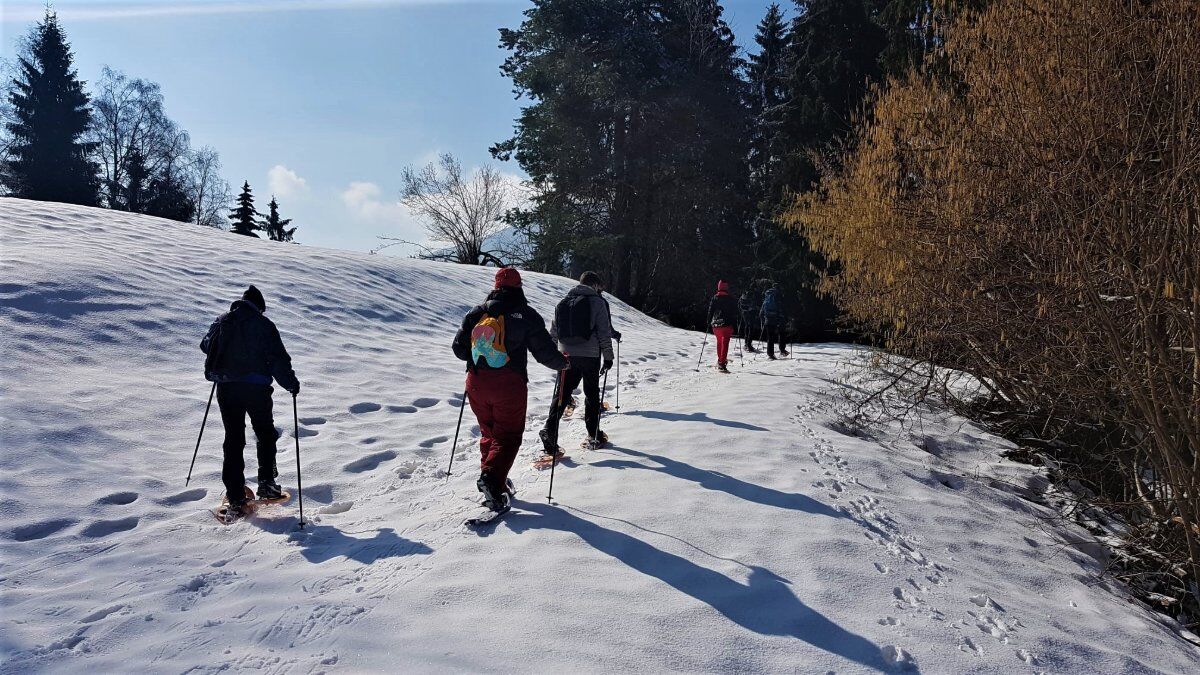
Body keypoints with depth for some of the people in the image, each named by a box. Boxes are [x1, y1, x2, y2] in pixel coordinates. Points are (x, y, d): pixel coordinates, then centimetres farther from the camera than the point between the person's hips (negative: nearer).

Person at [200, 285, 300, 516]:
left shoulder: (221, 321, 8)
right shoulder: (263, 324, -5)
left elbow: (205, 346, 25)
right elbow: (278, 358, -10)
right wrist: (291, 383, 0)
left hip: (225, 388, 4)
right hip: (256, 387, -3)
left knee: (233, 439, 8)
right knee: (266, 434, 17)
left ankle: (235, 498, 5)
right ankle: (266, 483, 13)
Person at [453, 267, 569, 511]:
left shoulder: (476, 313, 6)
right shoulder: (526, 315, -5)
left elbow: (458, 347, 8)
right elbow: (544, 351, -6)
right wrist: (563, 363, 13)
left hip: (477, 383, 4)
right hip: (509, 385, -4)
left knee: (488, 432, 21)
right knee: (508, 436, 3)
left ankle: (489, 477, 21)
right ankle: (492, 478, -17)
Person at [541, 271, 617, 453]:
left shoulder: (563, 303, 9)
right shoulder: (597, 302, -5)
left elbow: (553, 332, 11)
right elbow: (604, 333, -8)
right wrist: (608, 357, -1)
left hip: (566, 356, 3)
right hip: (590, 356, -3)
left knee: (563, 392, 7)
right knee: (592, 394, 10)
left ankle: (550, 428, -10)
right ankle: (594, 436, 16)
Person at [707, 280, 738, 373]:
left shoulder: (714, 298, 2)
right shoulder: (731, 299, 0)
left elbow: (710, 311, 2)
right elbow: (735, 313, 2)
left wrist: (709, 323, 9)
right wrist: (735, 323, 10)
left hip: (716, 324, 2)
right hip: (727, 324, -2)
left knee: (719, 342, 21)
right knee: (725, 343, -6)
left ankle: (720, 360, 31)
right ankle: (722, 363, -16)